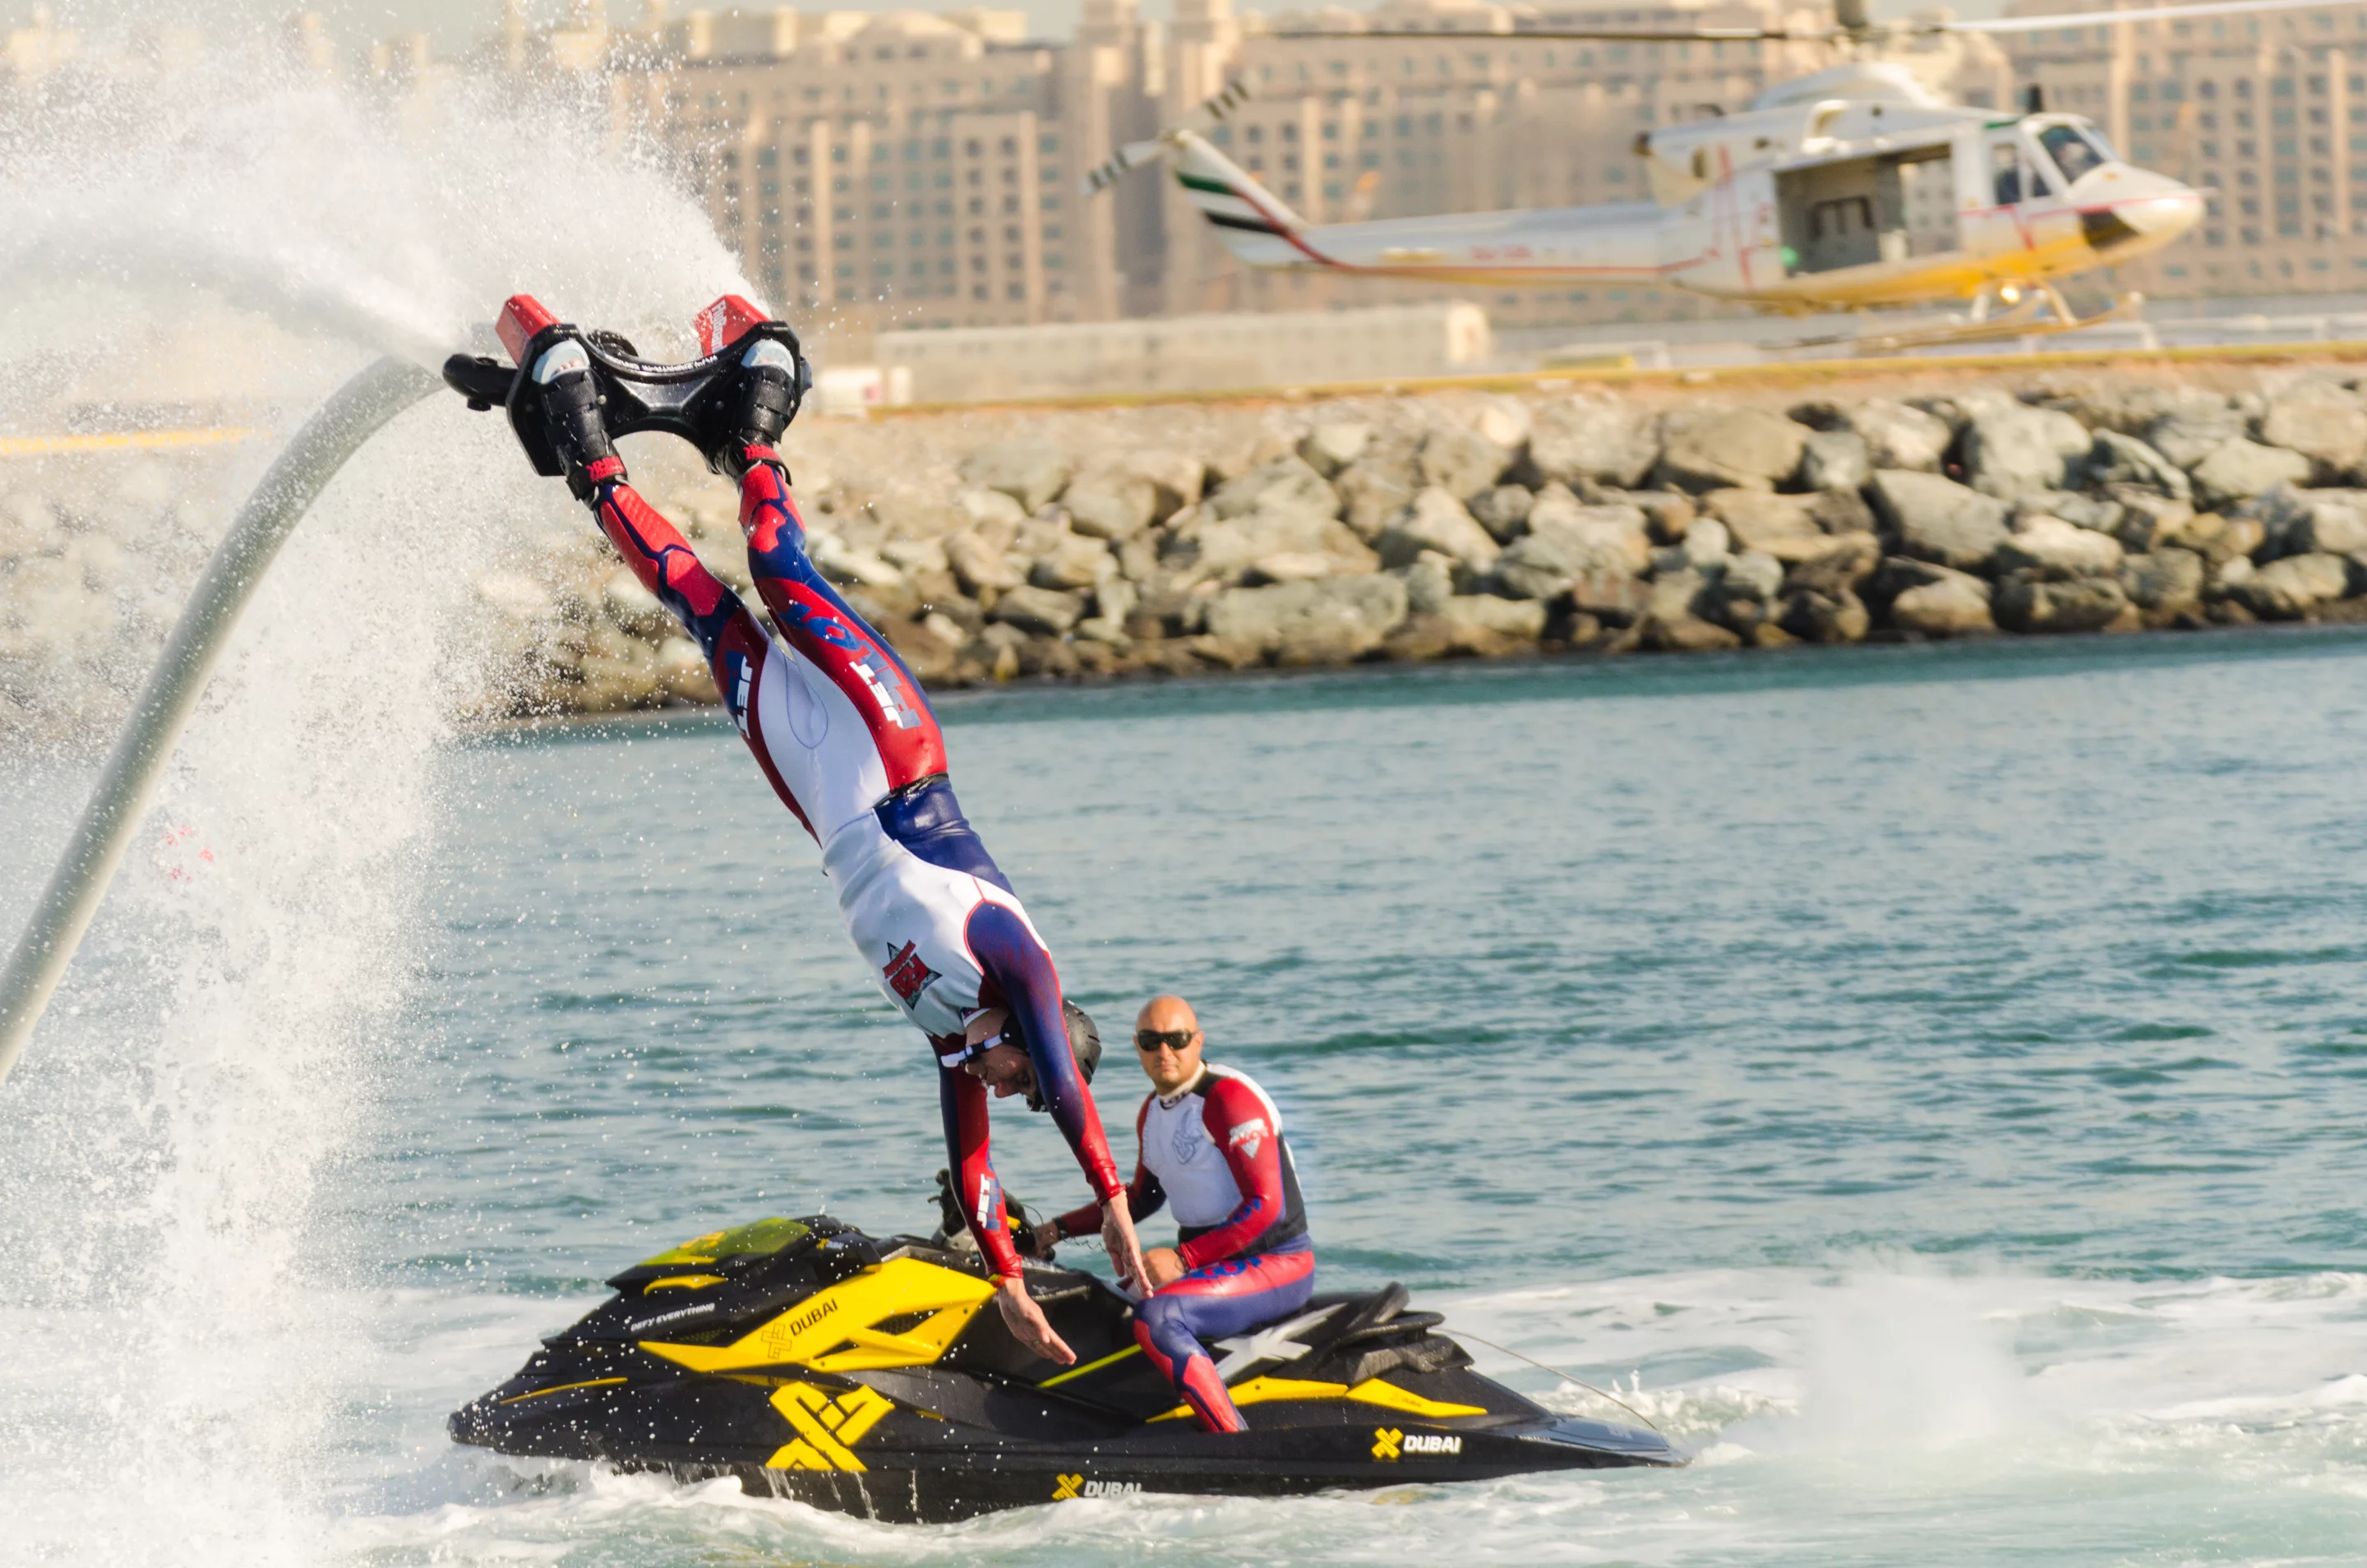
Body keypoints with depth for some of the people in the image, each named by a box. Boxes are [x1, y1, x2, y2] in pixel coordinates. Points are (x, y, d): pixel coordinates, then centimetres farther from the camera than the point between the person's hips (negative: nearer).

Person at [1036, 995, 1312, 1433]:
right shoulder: (1153, 1111, 12)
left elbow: (1264, 1205, -22)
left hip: (1275, 1265, -10)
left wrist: (1183, 1259, -26)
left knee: (1156, 1317, -32)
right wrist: (1059, 1230, 18)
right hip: (1211, 1261, 10)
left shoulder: (1229, 1097, -16)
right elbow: (1142, 1197, 28)